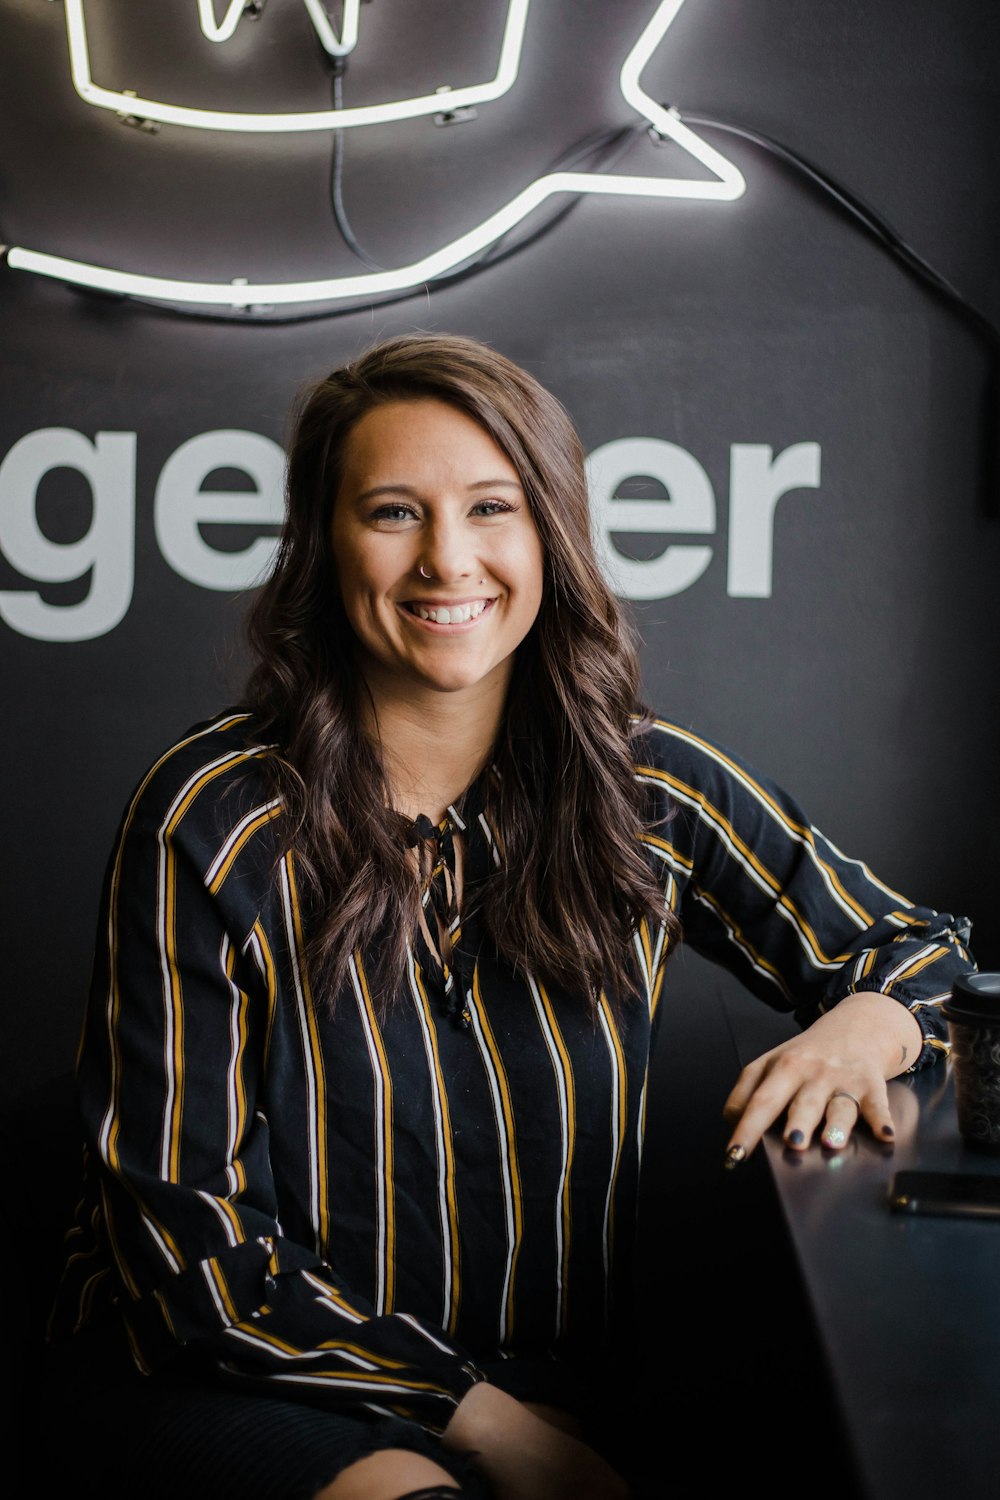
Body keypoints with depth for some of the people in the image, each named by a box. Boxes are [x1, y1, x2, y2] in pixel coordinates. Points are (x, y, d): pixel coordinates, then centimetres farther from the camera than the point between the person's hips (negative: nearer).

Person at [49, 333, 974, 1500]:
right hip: (274, 1387, -4)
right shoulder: (213, 822, -11)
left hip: (569, 1380, 4)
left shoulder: (648, 791, -2)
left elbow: (924, 954, 9)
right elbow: (186, 1230, -9)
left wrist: (863, 1028, -16)